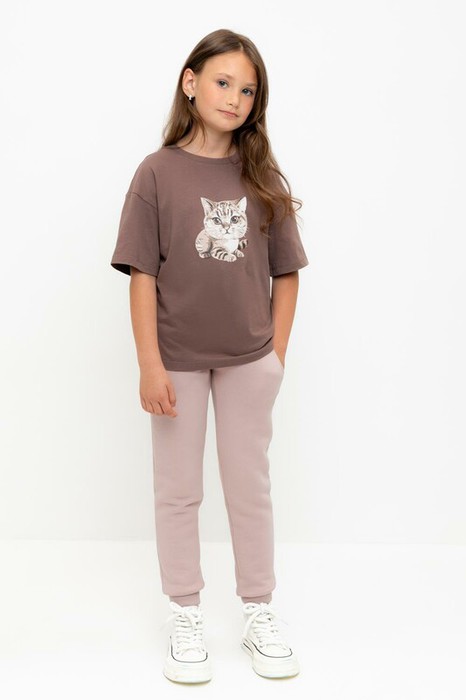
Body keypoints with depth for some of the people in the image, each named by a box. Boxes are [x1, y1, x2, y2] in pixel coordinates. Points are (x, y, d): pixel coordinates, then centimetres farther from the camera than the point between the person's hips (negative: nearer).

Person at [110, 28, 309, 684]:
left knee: (251, 487, 12)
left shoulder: (263, 177, 0)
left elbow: (286, 272, 3)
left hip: (249, 359, 2)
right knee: (178, 490, 10)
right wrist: (150, 364, -13)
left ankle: (260, 617, 29)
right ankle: (186, 621, 27)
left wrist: (277, 354, -1)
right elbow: (142, 274, -9)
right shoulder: (157, 172, -6)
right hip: (179, 358, -1)